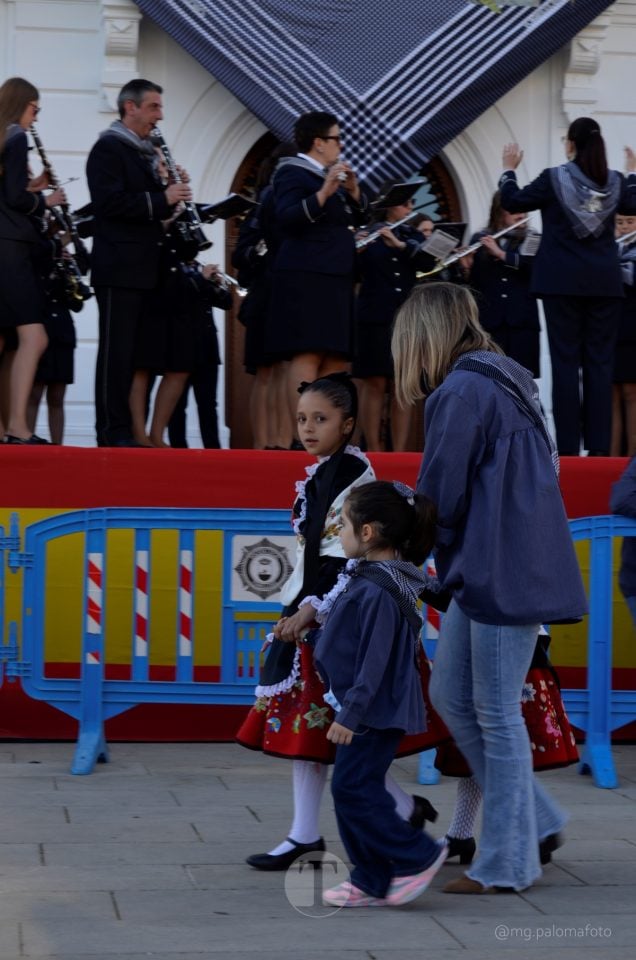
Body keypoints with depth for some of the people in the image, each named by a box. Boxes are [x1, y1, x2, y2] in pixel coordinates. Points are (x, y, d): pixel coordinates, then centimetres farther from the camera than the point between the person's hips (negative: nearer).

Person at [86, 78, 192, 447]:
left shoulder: (146, 153, 19)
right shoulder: (109, 147, -7)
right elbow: (110, 201, -18)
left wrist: (173, 193, 3)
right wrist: (162, 198, -17)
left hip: (144, 267, 8)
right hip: (119, 267, -8)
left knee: (132, 352, 7)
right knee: (117, 351, -8)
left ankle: (121, 429, 10)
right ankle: (113, 432, -8)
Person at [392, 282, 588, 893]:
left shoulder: (463, 393, -15)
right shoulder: (499, 383, 15)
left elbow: (437, 498, -14)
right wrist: (455, 560, 10)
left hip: (502, 574, -10)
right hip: (485, 574, 10)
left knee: (496, 713, -1)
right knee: (450, 695, 15)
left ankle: (507, 861, 8)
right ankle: (535, 819, 22)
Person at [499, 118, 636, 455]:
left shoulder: (553, 178, -7)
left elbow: (512, 202, 2)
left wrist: (509, 169, 17)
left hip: (563, 281, -2)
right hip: (604, 282, 3)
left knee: (565, 361, -1)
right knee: (600, 361, 3)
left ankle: (568, 447, -5)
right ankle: (599, 446, 0)